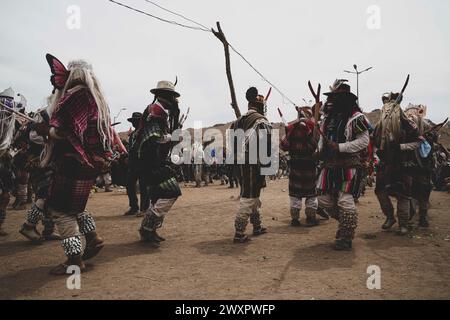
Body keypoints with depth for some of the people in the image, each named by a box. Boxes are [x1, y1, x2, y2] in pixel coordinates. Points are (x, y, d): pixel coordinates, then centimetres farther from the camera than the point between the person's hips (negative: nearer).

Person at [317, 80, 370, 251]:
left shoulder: (355, 117, -10)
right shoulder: (328, 117, 14)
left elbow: (364, 141, -16)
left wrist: (339, 147, -21)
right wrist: (320, 150, 6)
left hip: (349, 166, -7)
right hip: (329, 166, 8)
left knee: (345, 201, -8)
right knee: (324, 199, 10)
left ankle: (346, 238, 8)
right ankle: (347, 223, 34)